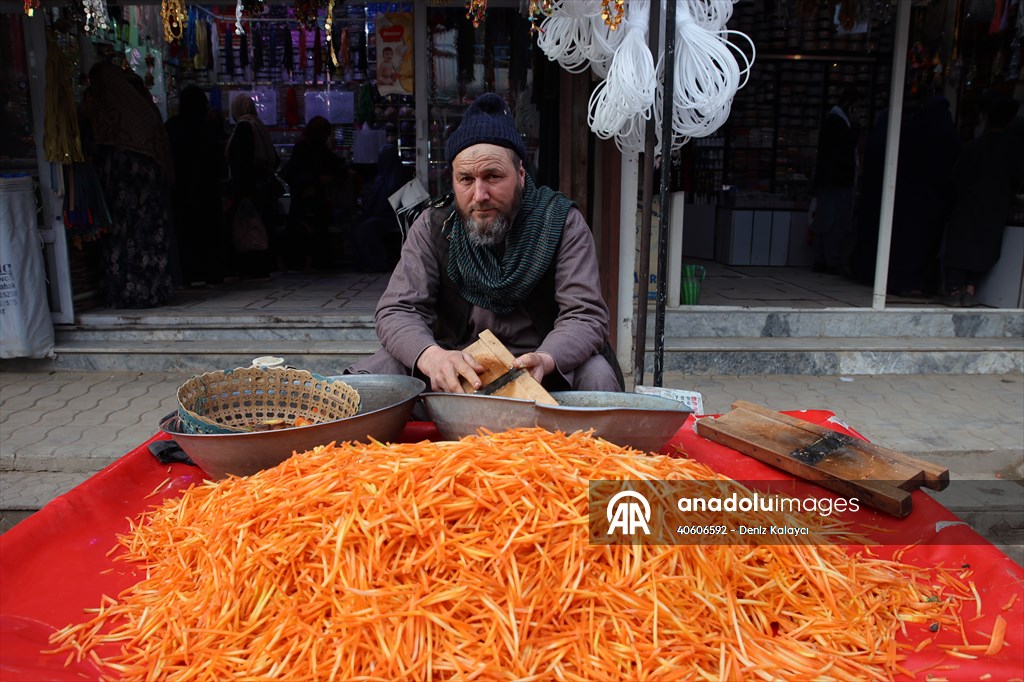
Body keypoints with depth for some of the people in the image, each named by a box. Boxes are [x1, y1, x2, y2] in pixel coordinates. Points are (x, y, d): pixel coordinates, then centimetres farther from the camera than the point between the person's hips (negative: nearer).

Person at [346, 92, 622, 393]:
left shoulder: (563, 223, -9)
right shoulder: (433, 226, -4)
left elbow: (586, 315, -15)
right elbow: (398, 311, -10)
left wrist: (544, 360, -38)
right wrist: (430, 355, -35)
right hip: (454, 361, 1)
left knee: (597, 375, -31)